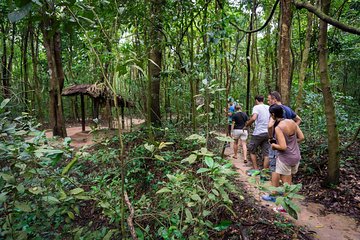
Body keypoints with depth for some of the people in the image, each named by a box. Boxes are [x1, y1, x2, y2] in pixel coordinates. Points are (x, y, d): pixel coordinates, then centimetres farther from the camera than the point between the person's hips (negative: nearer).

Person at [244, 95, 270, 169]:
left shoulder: (256, 107, -8)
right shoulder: (269, 107, 11)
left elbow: (253, 118, -25)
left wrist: (246, 125, -12)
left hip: (258, 133, -5)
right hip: (267, 133, 6)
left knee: (251, 150, 12)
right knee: (266, 153, 8)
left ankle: (255, 169, 12)